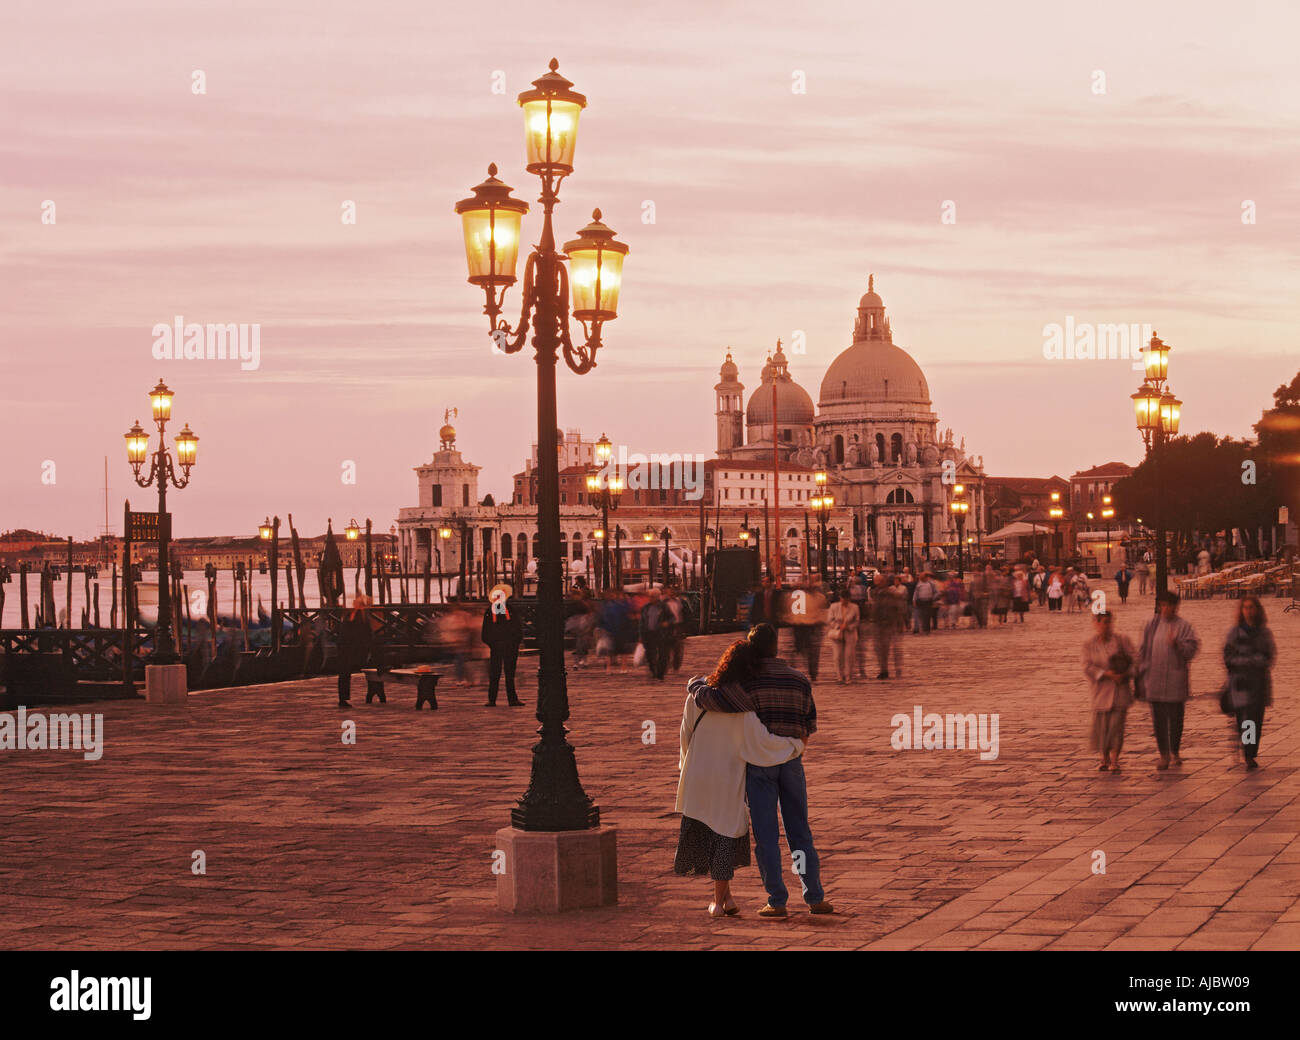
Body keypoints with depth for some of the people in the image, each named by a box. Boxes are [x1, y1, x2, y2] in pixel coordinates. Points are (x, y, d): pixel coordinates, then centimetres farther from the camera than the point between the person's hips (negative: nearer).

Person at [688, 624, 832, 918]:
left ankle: (777, 902, -1)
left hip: (759, 763, -3)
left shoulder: (748, 681, -10)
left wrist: (696, 683, -2)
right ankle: (815, 897, 9)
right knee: (800, 832, 11)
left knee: (766, 835, 1)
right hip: (791, 762, 3)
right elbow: (809, 725, 9)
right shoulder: (800, 681, 4)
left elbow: (712, 699, -23)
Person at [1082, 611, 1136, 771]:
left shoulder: (1122, 641, 1)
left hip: (1120, 690, -1)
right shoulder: (1089, 645, 5)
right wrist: (1106, 674, -19)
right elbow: (1088, 668, -5)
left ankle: (1114, 760, 1)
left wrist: (1125, 675, -13)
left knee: (1117, 724, -9)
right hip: (1101, 690, 2)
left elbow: (1136, 660, 1)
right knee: (1101, 724, 2)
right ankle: (1105, 759, 21)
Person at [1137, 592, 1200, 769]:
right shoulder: (1152, 625, 9)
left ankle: (1175, 752, 22)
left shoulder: (1184, 626, 1)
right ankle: (1164, 755, 10)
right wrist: (1142, 670, 9)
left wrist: (1176, 643, -24)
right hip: (1154, 678, 2)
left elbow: (1191, 649, -7)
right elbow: (1144, 650, 14)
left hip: (1175, 679, -2)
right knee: (1159, 718, 2)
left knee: (1175, 718, 3)